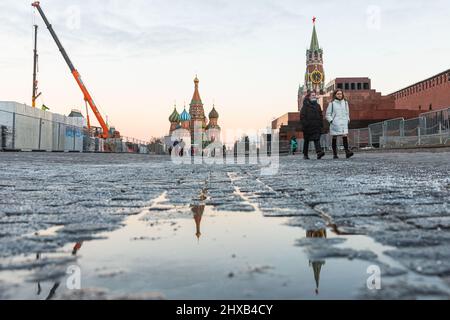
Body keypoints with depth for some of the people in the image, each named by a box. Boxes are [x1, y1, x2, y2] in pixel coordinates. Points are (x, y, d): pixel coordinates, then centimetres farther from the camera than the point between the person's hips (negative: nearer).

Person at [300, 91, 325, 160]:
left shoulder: (317, 105, 14)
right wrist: (304, 124, -16)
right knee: (306, 141, 7)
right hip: (308, 126, -3)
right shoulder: (305, 105, -1)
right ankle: (305, 155, 16)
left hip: (316, 126, 3)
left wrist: (321, 125, 8)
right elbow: (302, 116, -7)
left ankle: (319, 152, -25)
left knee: (317, 139, -11)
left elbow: (321, 116, 16)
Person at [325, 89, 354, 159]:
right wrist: (331, 120, -9)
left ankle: (347, 152, -19)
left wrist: (348, 119, 11)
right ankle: (335, 154, 8)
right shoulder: (332, 103, 1)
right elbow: (328, 114, 3)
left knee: (345, 136, -13)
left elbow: (347, 112, 22)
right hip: (335, 124, -2)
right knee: (334, 138, 3)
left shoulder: (345, 102, 12)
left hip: (344, 123, 2)